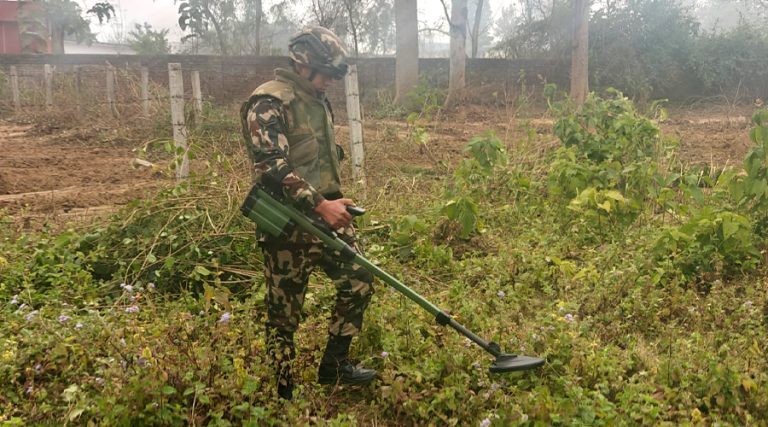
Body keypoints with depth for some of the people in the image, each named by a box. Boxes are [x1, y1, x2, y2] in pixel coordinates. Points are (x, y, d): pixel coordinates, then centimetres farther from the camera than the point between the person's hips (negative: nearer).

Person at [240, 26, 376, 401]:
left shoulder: (316, 100, 14)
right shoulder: (268, 103, -15)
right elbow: (272, 168, -24)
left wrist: (334, 203, 23)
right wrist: (320, 205, -27)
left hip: (325, 215, 9)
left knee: (359, 279, 9)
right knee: (284, 311, 3)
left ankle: (334, 366, 23)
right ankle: (283, 395, 19)